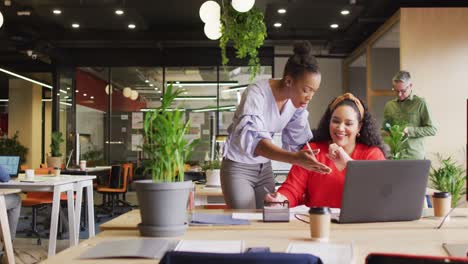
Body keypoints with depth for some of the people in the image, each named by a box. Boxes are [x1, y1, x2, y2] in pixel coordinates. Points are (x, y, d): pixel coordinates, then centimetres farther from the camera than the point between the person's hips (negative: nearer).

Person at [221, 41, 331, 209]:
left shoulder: (298, 101, -6)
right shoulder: (257, 93, -25)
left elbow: (298, 142, 2)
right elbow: (251, 138, -39)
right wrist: (294, 158, -51)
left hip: (265, 168, 5)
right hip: (238, 166, -5)